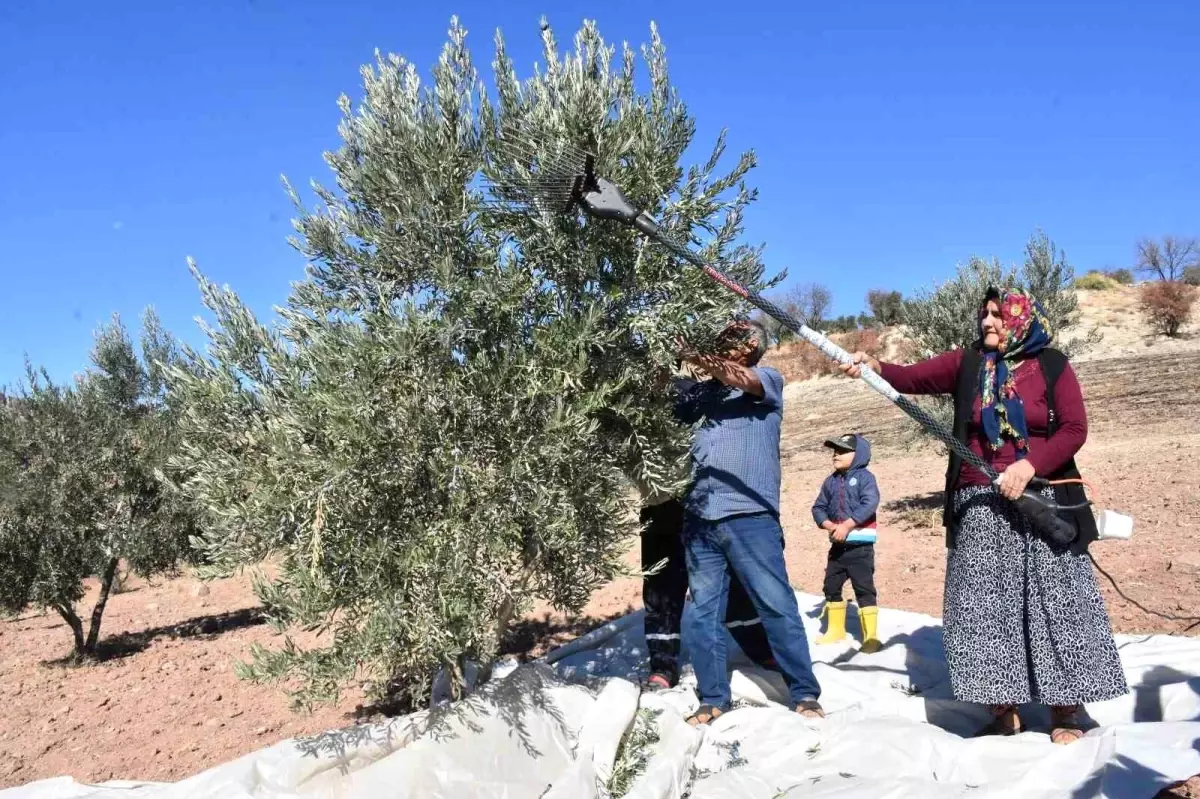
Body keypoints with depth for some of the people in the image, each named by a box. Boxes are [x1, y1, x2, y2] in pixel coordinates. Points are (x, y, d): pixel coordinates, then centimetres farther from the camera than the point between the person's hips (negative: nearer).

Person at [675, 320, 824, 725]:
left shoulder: (768, 379, 5)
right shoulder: (701, 390, 17)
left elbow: (739, 379, -15)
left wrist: (695, 358, -25)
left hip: (749, 515, -4)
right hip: (699, 517, 4)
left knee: (778, 606, -1)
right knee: (703, 611, 7)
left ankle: (804, 694, 10)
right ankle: (713, 698, 18)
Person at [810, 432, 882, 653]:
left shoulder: (864, 477, -8)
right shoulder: (831, 481, 10)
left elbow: (870, 504, -21)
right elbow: (818, 507, 8)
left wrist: (847, 525, -23)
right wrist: (830, 526, -11)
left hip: (860, 544, -7)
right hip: (837, 545, 7)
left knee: (864, 588, -6)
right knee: (831, 586, 14)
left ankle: (871, 636, 0)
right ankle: (836, 630, 29)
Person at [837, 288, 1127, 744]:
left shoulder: (1051, 366, 1)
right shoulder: (966, 364, 7)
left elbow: (1074, 429, -5)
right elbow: (912, 378, -4)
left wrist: (1029, 467, -18)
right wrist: (874, 368, -23)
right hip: (979, 508, 2)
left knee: (1055, 603, 3)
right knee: (983, 607, 3)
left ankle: (1065, 710, 16)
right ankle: (1003, 709, 14)